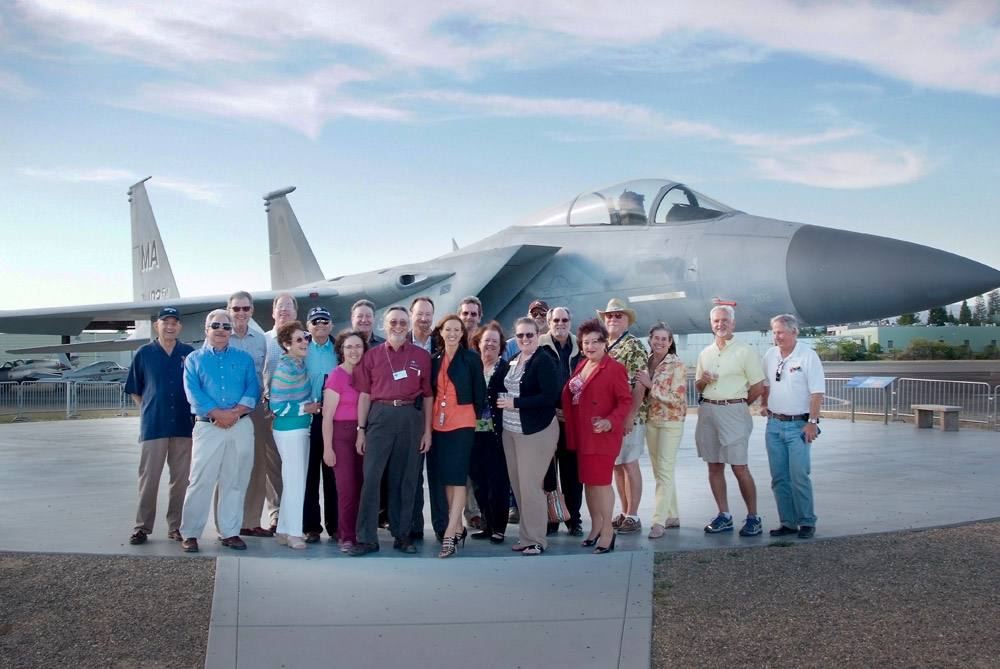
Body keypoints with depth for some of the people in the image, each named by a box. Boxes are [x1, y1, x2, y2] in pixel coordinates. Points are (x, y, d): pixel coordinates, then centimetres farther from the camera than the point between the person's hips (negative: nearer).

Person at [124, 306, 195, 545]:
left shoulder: (190, 354, 7)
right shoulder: (144, 354, 6)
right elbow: (135, 390, 12)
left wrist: (195, 412, 4)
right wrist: (146, 411, 4)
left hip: (184, 425, 1)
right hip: (153, 425, -1)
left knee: (181, 478, 5)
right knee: (148, 478, 0)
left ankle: (176, 526, 15)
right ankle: (142, 527, 9)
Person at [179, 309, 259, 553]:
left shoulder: (244, 358, 13)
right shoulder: (194, 359, 9)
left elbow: (253, 390, 3)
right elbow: (193, 393, -4)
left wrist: (235, 412, -13)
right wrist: (218, 414, -14)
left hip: (241, 426, 2)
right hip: (208, 426, -2)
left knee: (235, 482, 5)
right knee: (200, 481, -3)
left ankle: (230, 532, 13)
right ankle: (190, 534, 5)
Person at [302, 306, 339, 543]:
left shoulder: (339, 350, 10)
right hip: (307, 416, -1)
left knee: (333, 472, 4)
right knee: (310, 472, 2)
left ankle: (335, 524, 12)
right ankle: (310, 526, 9)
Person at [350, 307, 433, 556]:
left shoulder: (422, 356, 8)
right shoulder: (372, 355, 9)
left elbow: (428, 395, 7)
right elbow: (364, 394, 7)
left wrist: (427, 431, 3)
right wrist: (361, 429, 1)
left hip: (411, 418, 1)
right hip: (380, 416, 0)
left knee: (406, 479, 7)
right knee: (371, 477, -4)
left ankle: (402, 535, 17)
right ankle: (367, 538, 2)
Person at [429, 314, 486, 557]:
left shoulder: (471, 359, 0)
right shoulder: (434, 360, 11)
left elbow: (479, 392, 3)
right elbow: (430, 392, 15)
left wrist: (476, 416, 4)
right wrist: (429, 422, 11)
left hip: (462, 423, -5)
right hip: (438, 423, 5)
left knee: (457, 477, -9)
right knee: (445, 477, 8)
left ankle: (449, 535, -12)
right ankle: (458, 528, 20)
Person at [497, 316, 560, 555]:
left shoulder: (543, 361, -11)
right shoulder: (512, 361, 12)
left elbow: (550, 396, -20)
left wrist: (515, 403, -18)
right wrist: (502, 404, 4)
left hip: (536, 431, -7)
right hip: (511, 430, 8)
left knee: (530, 485, -6)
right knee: (518, 484, 10)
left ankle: (536, 539, 7)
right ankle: (526, 534, 22)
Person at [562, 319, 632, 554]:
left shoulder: (614, 368, -10)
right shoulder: (581, 366, 12)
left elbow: (626, 401, -13)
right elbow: (569, 394, 20)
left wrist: (610, 422, -25)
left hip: (603, 435, -7)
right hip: (582, 435, 7)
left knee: (601, 482, -3)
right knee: (588, 481, 13)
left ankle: (607, 530, 9)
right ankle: (595, 526, 27)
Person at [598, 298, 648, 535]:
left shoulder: (633, 345, -9)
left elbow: (639, 384, -14)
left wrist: (631, 415, -19)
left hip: (628, 417, -7)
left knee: (629, 464, -1)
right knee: (617, 465, 12)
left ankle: (633, 517, 8)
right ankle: (624, 513, 22)